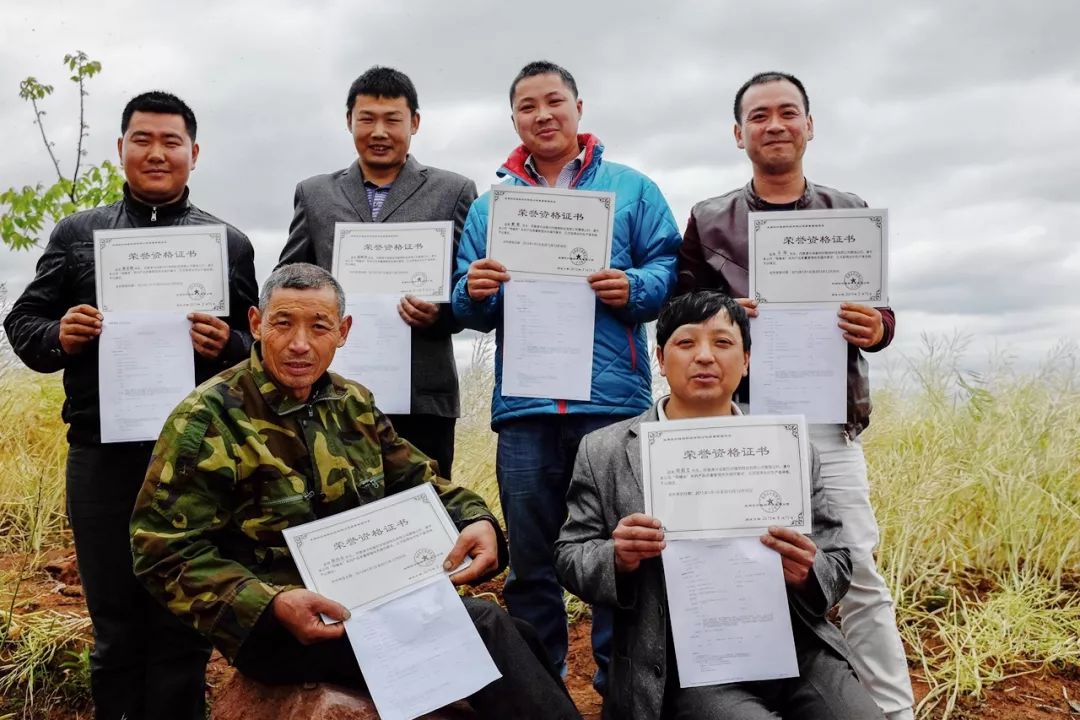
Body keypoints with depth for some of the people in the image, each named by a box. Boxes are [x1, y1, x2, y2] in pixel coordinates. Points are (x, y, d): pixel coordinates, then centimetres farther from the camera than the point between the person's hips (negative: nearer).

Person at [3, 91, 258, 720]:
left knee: (183, 625, 8)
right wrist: (59, 338, -10)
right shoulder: (77, 234, 11)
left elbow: (261, 345, 6)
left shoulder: (229, 244, 7)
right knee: (115, 626, 11)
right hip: (102, 457, 1)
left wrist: (227, 344, -16)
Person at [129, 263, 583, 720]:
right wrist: (271, 604, -26)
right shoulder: (208, 420, -10)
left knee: (521, 636, -12)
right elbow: (166, 552, -13)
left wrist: (475, 520, -8)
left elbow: (416, 480, 15)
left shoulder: (353, 403, 9)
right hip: (277, 629, -6)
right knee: (481, 629, -22)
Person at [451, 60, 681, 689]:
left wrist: (633, 288, -17)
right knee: (530, 554, 9)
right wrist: (474, 293, -10)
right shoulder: (490, 204, 16)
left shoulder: (631, 188, 10)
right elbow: (471, 312, 12)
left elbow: (670, 270, 3)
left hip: (612, 397, -2)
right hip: (523, 403, 2)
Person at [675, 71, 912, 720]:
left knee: (859, 572, -1)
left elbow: (882, 312, 11)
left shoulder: (849, 214, 11)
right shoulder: (709, 222, 8)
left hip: (828, 419, 0)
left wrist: (877, 328, -12)